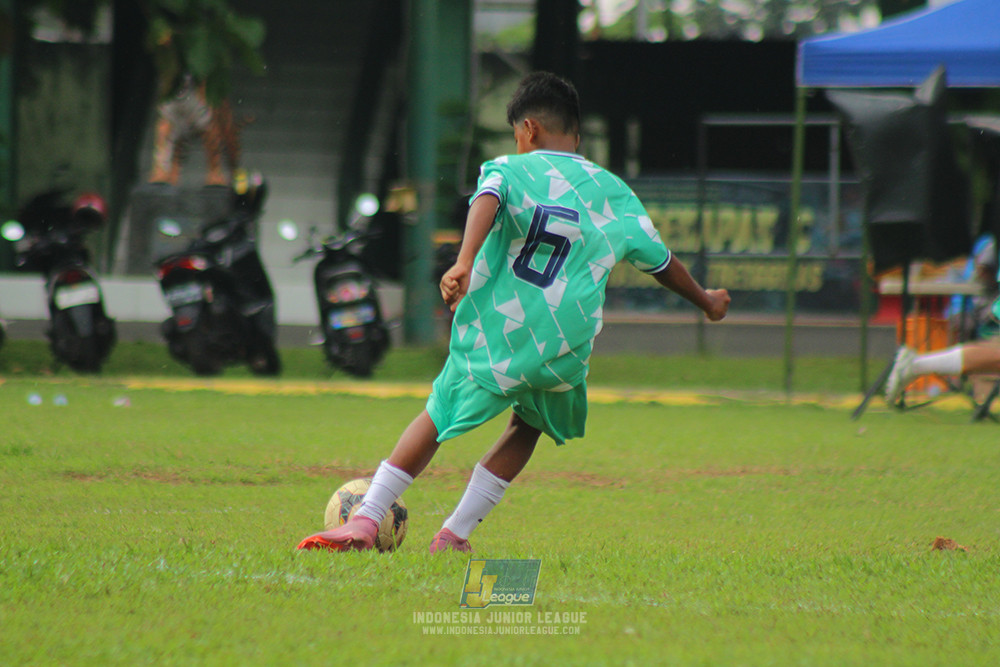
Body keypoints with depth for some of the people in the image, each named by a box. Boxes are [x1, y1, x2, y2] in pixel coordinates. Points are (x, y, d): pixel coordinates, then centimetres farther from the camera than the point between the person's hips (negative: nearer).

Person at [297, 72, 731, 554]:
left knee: (437, 419, 15)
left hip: (492, 333, -2)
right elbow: (662, 262, 25)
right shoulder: (614, 194, 13)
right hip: (562, 350, 2)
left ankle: (365, 521, 8)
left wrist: (463, 263, -37)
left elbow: (487, 202, -22)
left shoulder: (509, 170, 3)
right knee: (529, 425, 25)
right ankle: (453, 536, 19)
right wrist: (706, 301, 42)